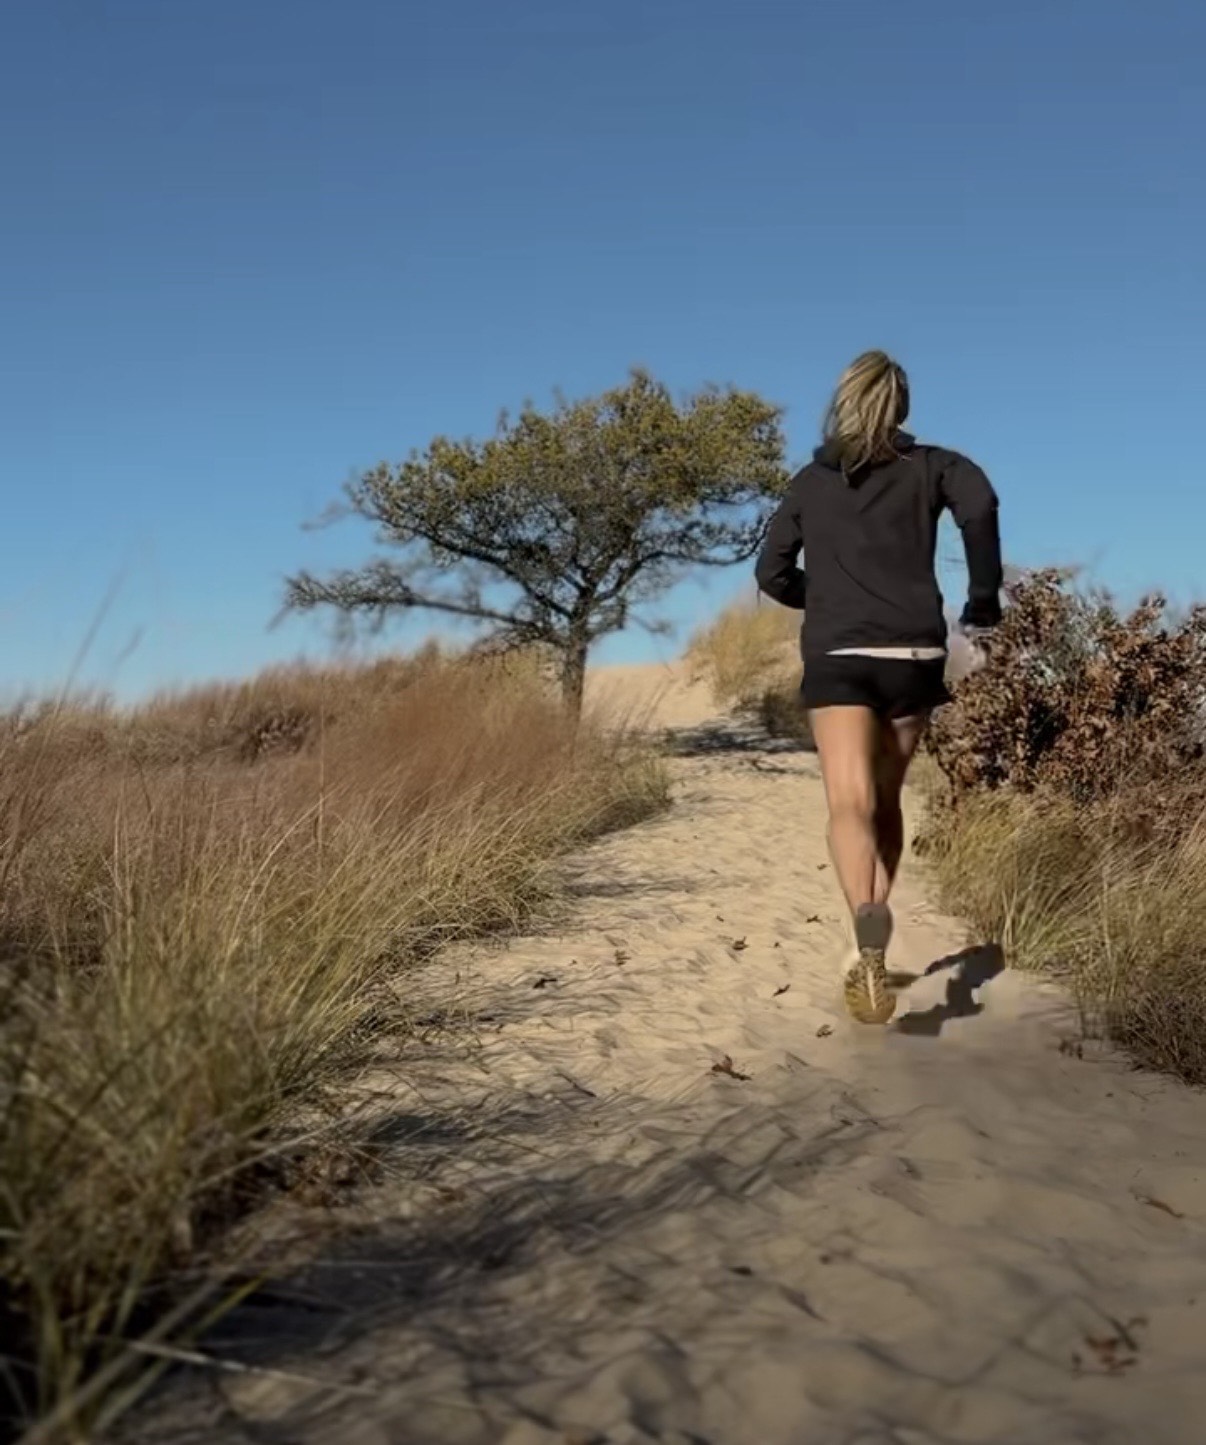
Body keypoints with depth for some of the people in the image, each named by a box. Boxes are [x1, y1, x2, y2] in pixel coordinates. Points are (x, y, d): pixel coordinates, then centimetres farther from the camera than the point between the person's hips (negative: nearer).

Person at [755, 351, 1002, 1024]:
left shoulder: (809, 481, 16)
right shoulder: (930, 465, 10)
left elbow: (772, 572, 16)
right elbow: (980, 504, -11)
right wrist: (985, 599, 0)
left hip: (836, 658, -1)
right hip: (913, 654, 1)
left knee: (850, 804, -14)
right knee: (885, 801, 15)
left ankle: (871, 937, -39)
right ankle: (869, 945, 21)